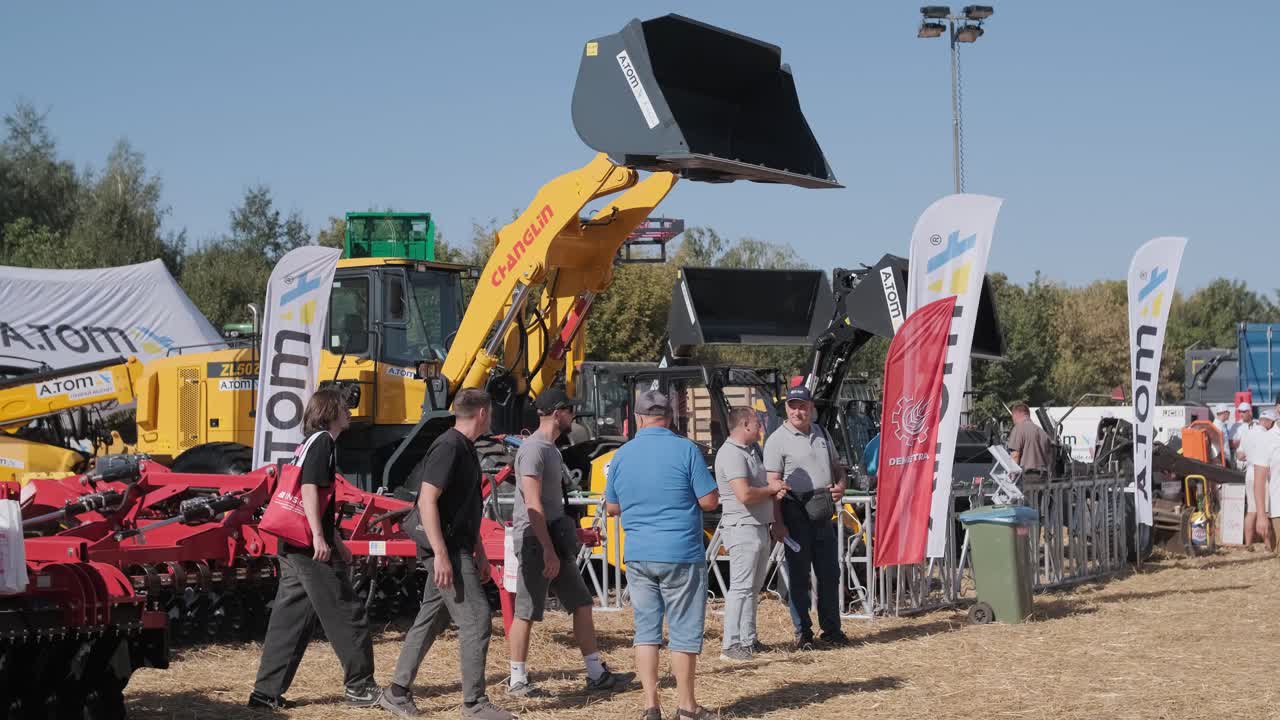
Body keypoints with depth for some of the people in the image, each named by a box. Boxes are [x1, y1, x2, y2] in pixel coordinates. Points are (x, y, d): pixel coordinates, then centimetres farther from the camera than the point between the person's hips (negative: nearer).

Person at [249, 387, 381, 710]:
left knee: (290, 618, 9)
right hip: (309, 545, -10)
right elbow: (309, 489, -19)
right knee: (347, 614, -2)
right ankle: (360, 686, 3)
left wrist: (336, 540, 30)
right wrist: (319, 537, -25)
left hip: (294, 546, 10)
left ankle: (267, 691, 9)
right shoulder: (322, 441, -8)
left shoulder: (311, 443, 22)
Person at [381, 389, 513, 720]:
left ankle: (397, 692, 19)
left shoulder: (465, 448, 16)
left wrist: (479, 553, 23)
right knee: (476, 619, -8)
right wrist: (441, 554, -25)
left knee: (430, 620, 12)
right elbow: (427, 501, -21)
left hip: (458, 549, 10)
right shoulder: (448, 447, -15)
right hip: (447, 550, -10)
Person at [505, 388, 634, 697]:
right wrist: (548, 550, -23)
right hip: (536, 543, -10)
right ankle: (517, 681, 5)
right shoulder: (533, 449, -15)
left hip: (555, 540, 10)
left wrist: (569, 534, 22)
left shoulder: (551, 449, 16)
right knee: (526, 612, -2)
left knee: (582, 604, 10)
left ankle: (596, 674, 14)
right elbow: (533, 504, -22)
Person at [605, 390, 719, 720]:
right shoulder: (685, 450, -9)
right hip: (681, 554, -4)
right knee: (684, 630, 5)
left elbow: (612, 507, 13)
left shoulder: (622, 455, 3)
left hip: (637, 556, 4)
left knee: (646, 628, 10)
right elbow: (710, 501, -8)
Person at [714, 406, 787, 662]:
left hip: (760, 527, 10)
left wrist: (775, 488, 5)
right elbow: (744, 494, -27)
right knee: (741, 587, -10)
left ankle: (748, 640, 23)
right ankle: (731, 645, -8)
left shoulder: (752, 450, 16)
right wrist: (771, 489, -10)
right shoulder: (731, 454, -17)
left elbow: (760, 484, 29)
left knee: (753, 587, 15)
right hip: (742, 528, -10)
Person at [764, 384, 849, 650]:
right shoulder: (778, 440, -6)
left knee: (830, 573, 11)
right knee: (798, 575, -1)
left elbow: (836, 466, 24)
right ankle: (803, 632, 7)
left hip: (823, 513, 6)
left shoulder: (821, 433, 13)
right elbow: (773, 484, -12)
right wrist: (777, 523, -19)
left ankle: (831, 628, 21)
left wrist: (840, 486, 1)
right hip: (796, 511, -6)